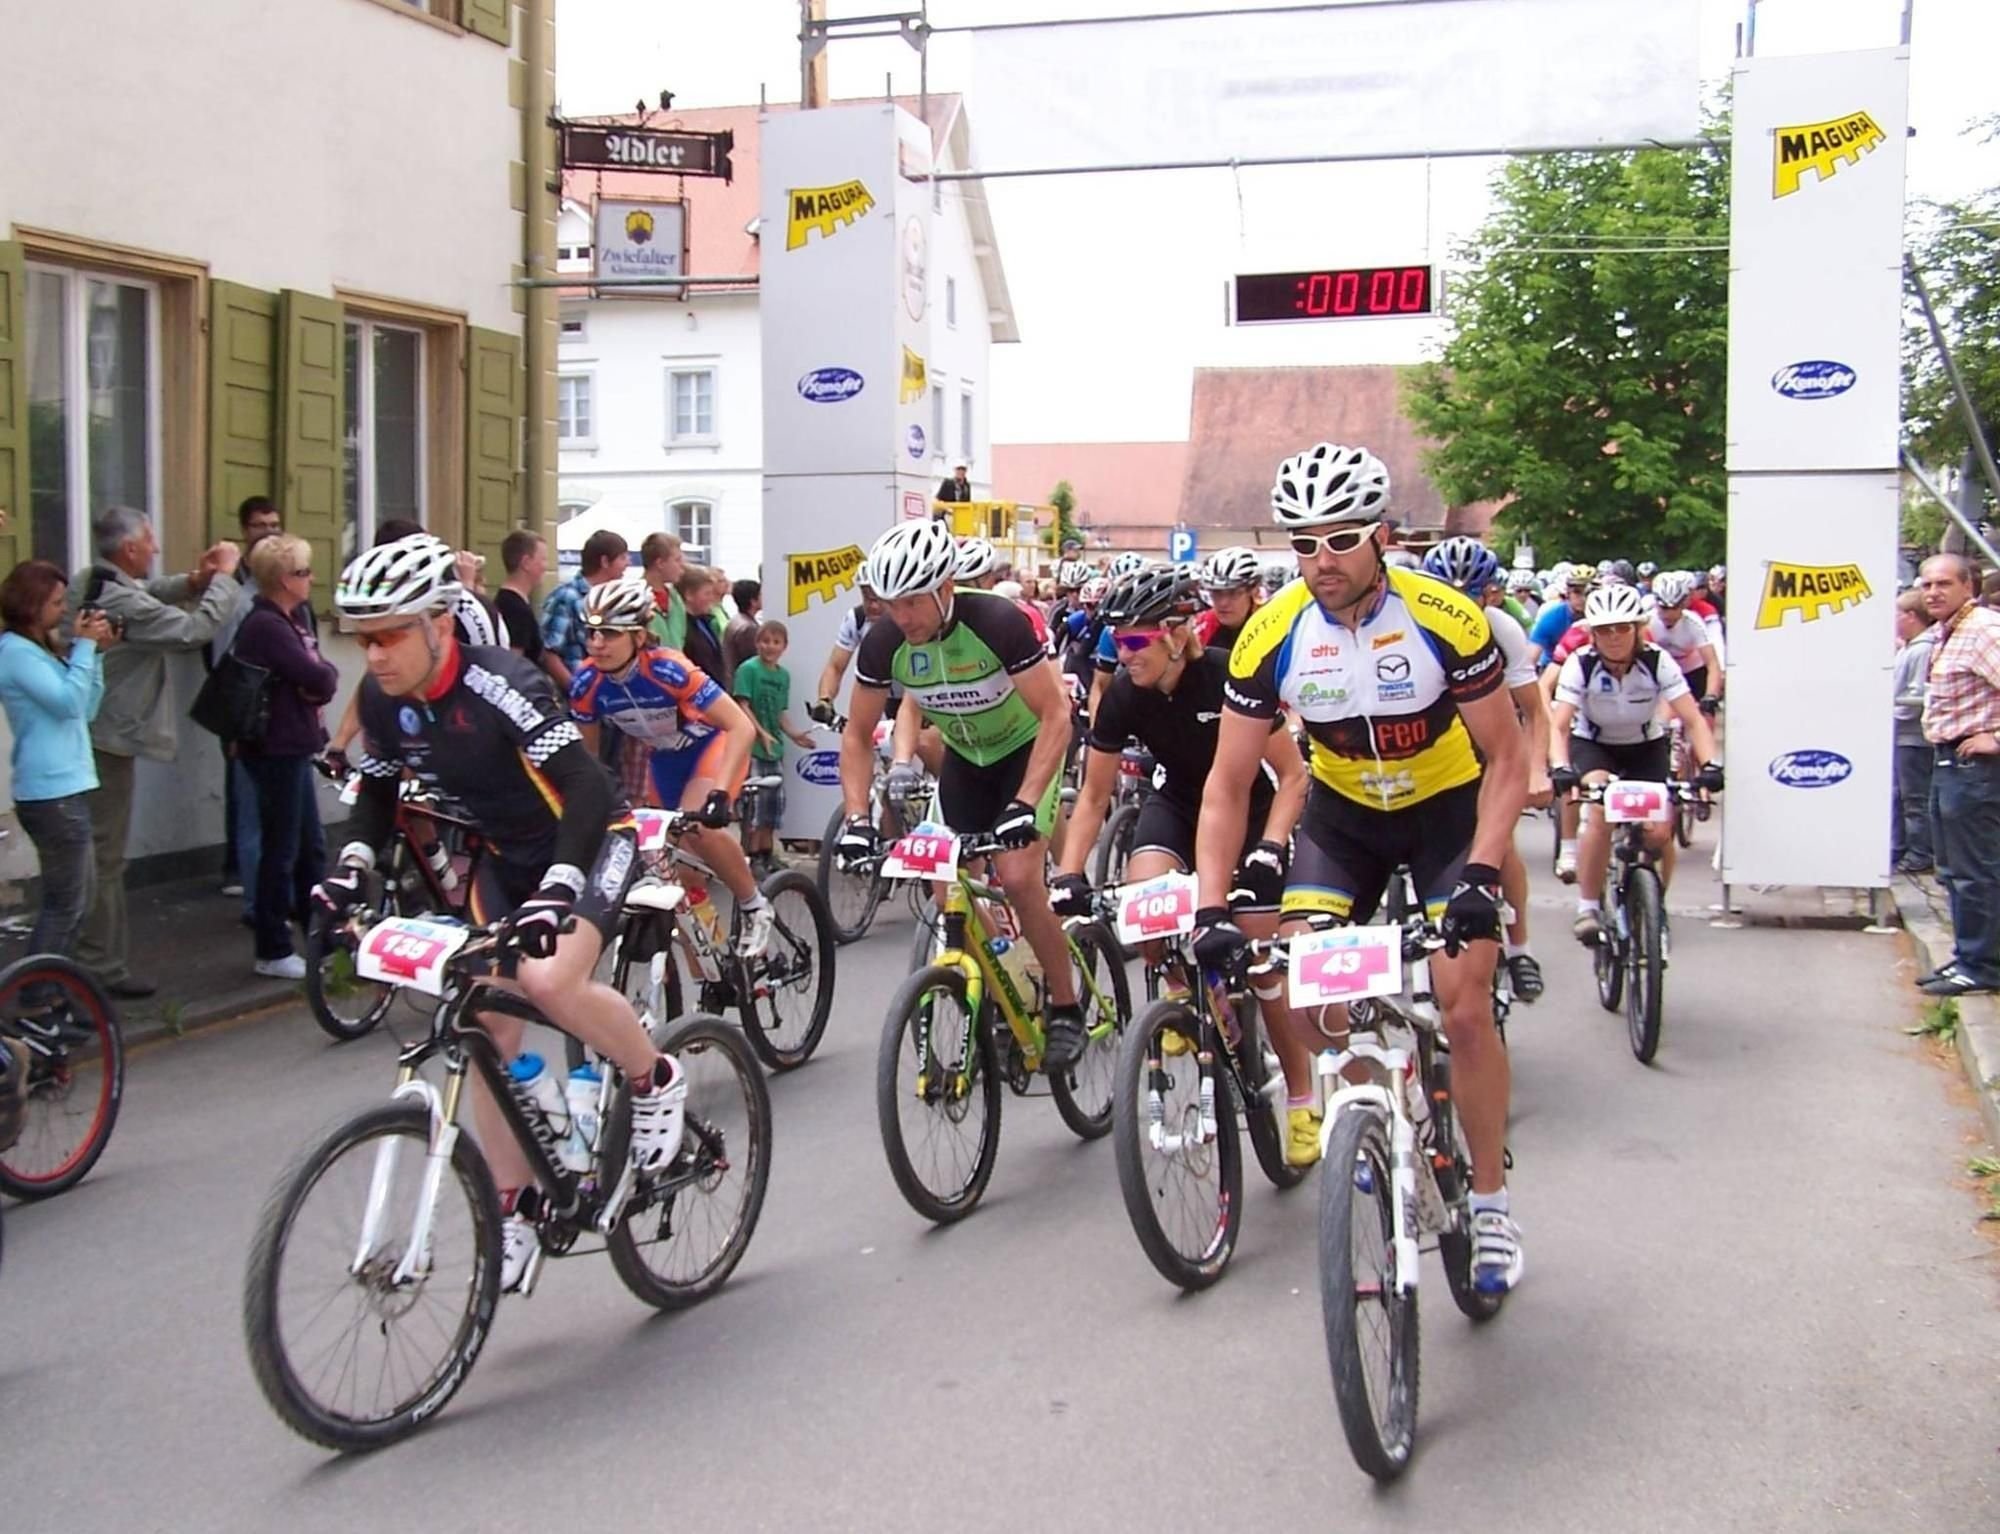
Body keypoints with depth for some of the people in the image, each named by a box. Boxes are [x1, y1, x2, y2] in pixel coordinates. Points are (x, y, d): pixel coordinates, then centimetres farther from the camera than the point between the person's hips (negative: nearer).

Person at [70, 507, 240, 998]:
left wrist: (193, 581, 1)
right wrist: (223, 577, -12)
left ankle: (84, 958, 27)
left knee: (90, 854, 17)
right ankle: (102, 968, 5)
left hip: (84, 735, 10)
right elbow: (195, 630, -25)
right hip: (108, 742, -10)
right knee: (105, 859, -2)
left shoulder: (85, 584, 7)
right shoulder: (123, 602, -23)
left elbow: (148, 596, 20)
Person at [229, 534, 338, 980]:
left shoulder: (290, 619, 13)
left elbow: (319, 680, 9)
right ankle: (273, 952, 7)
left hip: (291, 746, 10)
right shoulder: (267, 626, -20)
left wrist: (320, 677, -12)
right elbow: (319, 678, -26)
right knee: (282, 849, -2)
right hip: (276, 749, -10)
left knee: (311, 846, 18)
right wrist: (325, 673, -5)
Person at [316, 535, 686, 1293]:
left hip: (590, 842, -7)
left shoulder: (502, 687, -30)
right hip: (505, 858, 7)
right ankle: (514, 1210, 14)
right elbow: (378, 791, 9)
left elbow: (588, 792, -37)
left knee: (550, 980, -31)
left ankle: (654, 1080, -2)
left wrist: (556, 892, -49)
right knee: (488, 1029, 0)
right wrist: (353, 865, -9)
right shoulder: (381, 698, -9)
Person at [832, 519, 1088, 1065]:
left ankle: (1066, 1008, -1)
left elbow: (1055, 716, -29)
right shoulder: (883, 643, -21)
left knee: (1018, 879, -19)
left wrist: (1024, 804, -39)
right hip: (963, 758, 5)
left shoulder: (997, 622, -33)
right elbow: (857, 734, -10)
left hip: (1025, 750, -5)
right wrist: (857, 818, -22)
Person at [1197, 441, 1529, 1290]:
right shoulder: (1271, 635, -21)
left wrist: (1481, 875, -30)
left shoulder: (1445, 620, -26)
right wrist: (1212, 908, -25)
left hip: (1448, 808, -2)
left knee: (1465, 1009, -12)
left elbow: (1507, 759, -18)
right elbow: (1228, 785, -15)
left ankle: (1491, 1205, 7)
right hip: (1342, 812, 3)